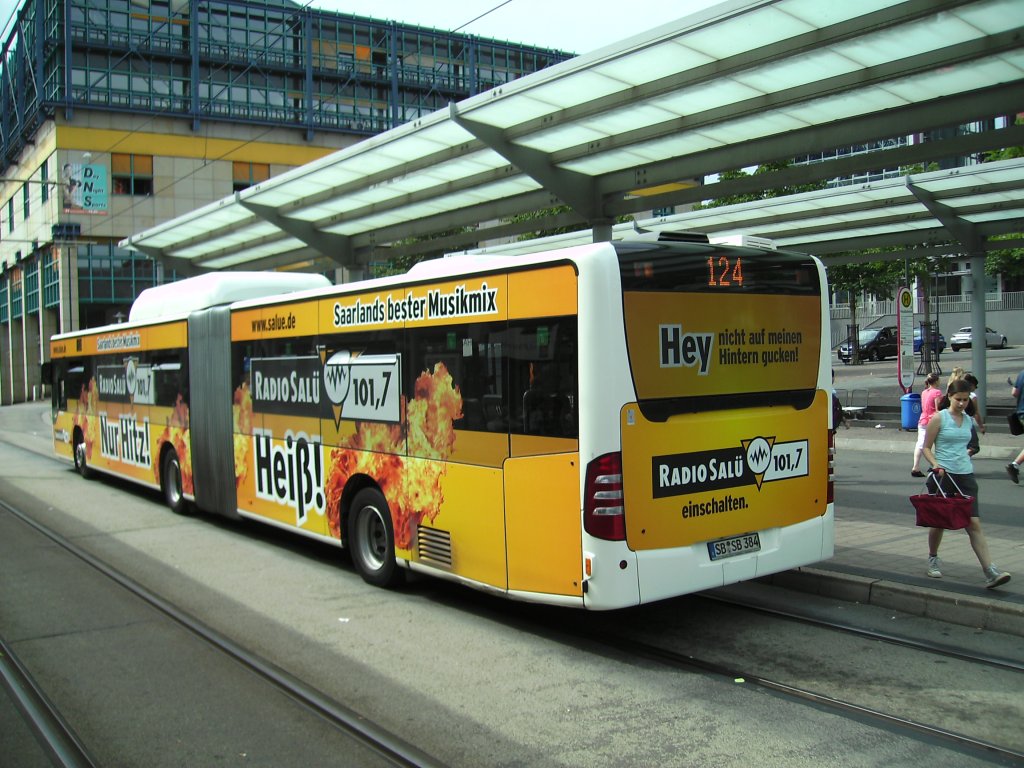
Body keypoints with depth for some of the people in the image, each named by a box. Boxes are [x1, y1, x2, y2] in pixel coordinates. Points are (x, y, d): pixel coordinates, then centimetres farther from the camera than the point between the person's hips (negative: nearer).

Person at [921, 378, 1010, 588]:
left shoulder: (969, 420, 10)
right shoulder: (939, 418, -5)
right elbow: (926, 447, -5)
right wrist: (935, 464, -20)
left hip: (965, 476, 3)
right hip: (943, 476, -3)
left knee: (974, 524, -6)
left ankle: (991, 571, -13)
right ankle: (933, 559, 34)